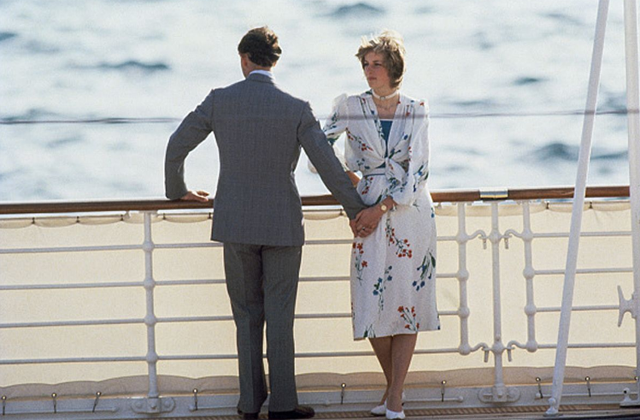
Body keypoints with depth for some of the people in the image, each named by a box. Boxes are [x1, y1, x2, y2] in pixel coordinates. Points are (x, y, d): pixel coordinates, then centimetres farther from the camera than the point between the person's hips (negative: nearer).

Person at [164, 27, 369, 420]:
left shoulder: (220, 100, -3)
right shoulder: (297, 109, -7)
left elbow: (177, 146, 2)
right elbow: (328, 165, -9)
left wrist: (178, 190, 21)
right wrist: (357, 209, 3)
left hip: (235, 224, 2)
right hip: (282, 225, -2)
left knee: (247, 314, 11)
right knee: (280, 315, 4)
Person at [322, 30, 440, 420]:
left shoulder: (416, 110, 2)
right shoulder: (350, 107, 3)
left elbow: (418, 169, -4)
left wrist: (383, 207, -11)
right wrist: (348, 179, 6)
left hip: (410, 210, -1)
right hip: (371, 213, 1)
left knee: (408, 299, -4)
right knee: (374, 300, -3)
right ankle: (394, 386, 15)